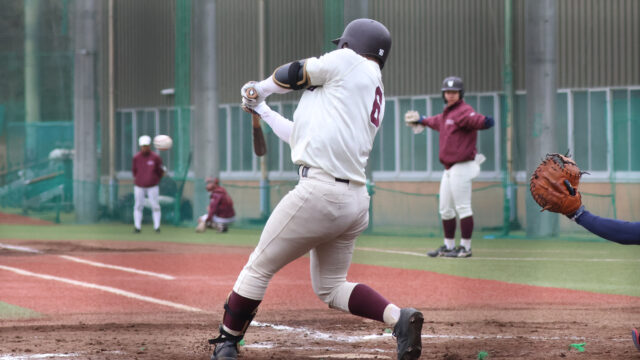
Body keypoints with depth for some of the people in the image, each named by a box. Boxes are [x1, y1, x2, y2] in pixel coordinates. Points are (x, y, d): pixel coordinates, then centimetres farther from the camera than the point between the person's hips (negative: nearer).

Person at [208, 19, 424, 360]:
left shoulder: (350, 62, 0)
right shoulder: (375, 96, 23)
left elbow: (293, 74, 9)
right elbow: (303, 136, 28)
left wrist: (260, 88, 29)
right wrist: (263, 112, 38)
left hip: (320, 191, -9)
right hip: (356, 201, 9)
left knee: (258, 268, 4)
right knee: (330, 287, 19)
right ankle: (399, 318, -2)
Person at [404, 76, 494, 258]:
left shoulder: (463, 111, -13)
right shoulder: (446, 114, 17)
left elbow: (473, 119, -35)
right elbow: (437, 121, 41)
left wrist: (484, 122, -58)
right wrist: (422, 120, 58)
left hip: (462, 166, -10)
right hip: (449, 168, 10)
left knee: (462, 207, -7)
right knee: (445, 209, 15)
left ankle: (465, 247, -4)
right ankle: (448, 246, 25)